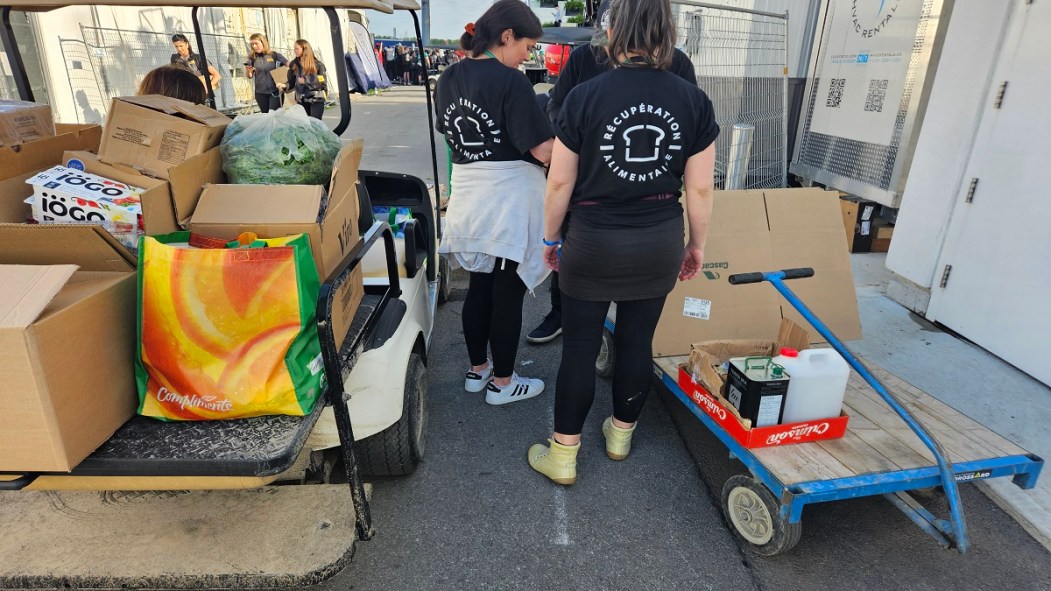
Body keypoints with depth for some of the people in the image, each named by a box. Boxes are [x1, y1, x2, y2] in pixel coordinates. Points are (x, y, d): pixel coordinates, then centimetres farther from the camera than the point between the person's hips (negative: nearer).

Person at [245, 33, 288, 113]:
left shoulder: (274, 55, -4)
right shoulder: (252, 58, 2)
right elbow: (249, 76, 6)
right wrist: (248, 71, -16)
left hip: (275, 91, -3)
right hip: (260, 92, 3)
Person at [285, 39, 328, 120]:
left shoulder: (317, 64, -4)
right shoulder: (293, 64, 7)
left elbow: (322, 81, -6)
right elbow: (291, 82, 8)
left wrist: (306, 81, -14)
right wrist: (284, 86, -13)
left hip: (316, 99, -4)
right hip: (301, 100, 4)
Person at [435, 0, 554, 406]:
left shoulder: (448, 78, 6)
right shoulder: (511, 81, -17)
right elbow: (544, 151, -19)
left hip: (469, 197, 7)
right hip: (509, 202, -7)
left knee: (479, 286, 18)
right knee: (508, 294, 5)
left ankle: (477, 370, 32)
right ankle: (502, 383, 19)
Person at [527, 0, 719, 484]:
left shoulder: (585, 96, -10)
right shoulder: (694, 100, -3)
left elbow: (560, 182, -7)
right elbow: (700, 188, -1)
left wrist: (551, 237, 7)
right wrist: (697, 243, 13)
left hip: (593, 242, -2)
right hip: (659, 244, 3)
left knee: (580, 348, 8)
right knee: (637, 341, 16)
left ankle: (562, 458, 20)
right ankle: (621, 435, 36)